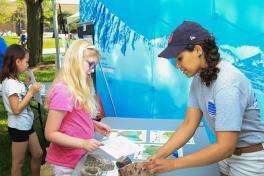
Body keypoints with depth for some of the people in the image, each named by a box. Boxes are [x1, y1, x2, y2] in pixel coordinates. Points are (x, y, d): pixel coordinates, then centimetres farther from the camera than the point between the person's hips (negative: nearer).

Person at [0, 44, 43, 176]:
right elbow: (16, 109, -25)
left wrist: (30, 90, 2)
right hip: (18, 127, -9)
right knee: (18, 162, 7)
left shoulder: (14, 80, 5)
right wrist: (31, 92, -22)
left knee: (37, 154, 18)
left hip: (26, 124, 9)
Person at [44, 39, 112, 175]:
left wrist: (94, 124, 0)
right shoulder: (63, 92, -25)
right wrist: (83, 143, -29)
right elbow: (50, 133, -23)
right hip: (66, 163, -8)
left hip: (79, 157, 8)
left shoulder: (77, 88, 2)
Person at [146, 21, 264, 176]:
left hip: (251, 159, -6)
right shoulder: (199, 78, -6)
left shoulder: (227, 83, -30)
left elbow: (225, 148, -30)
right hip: (229, 155, 6)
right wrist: (158, 156, -13)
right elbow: (189, 125, -5)